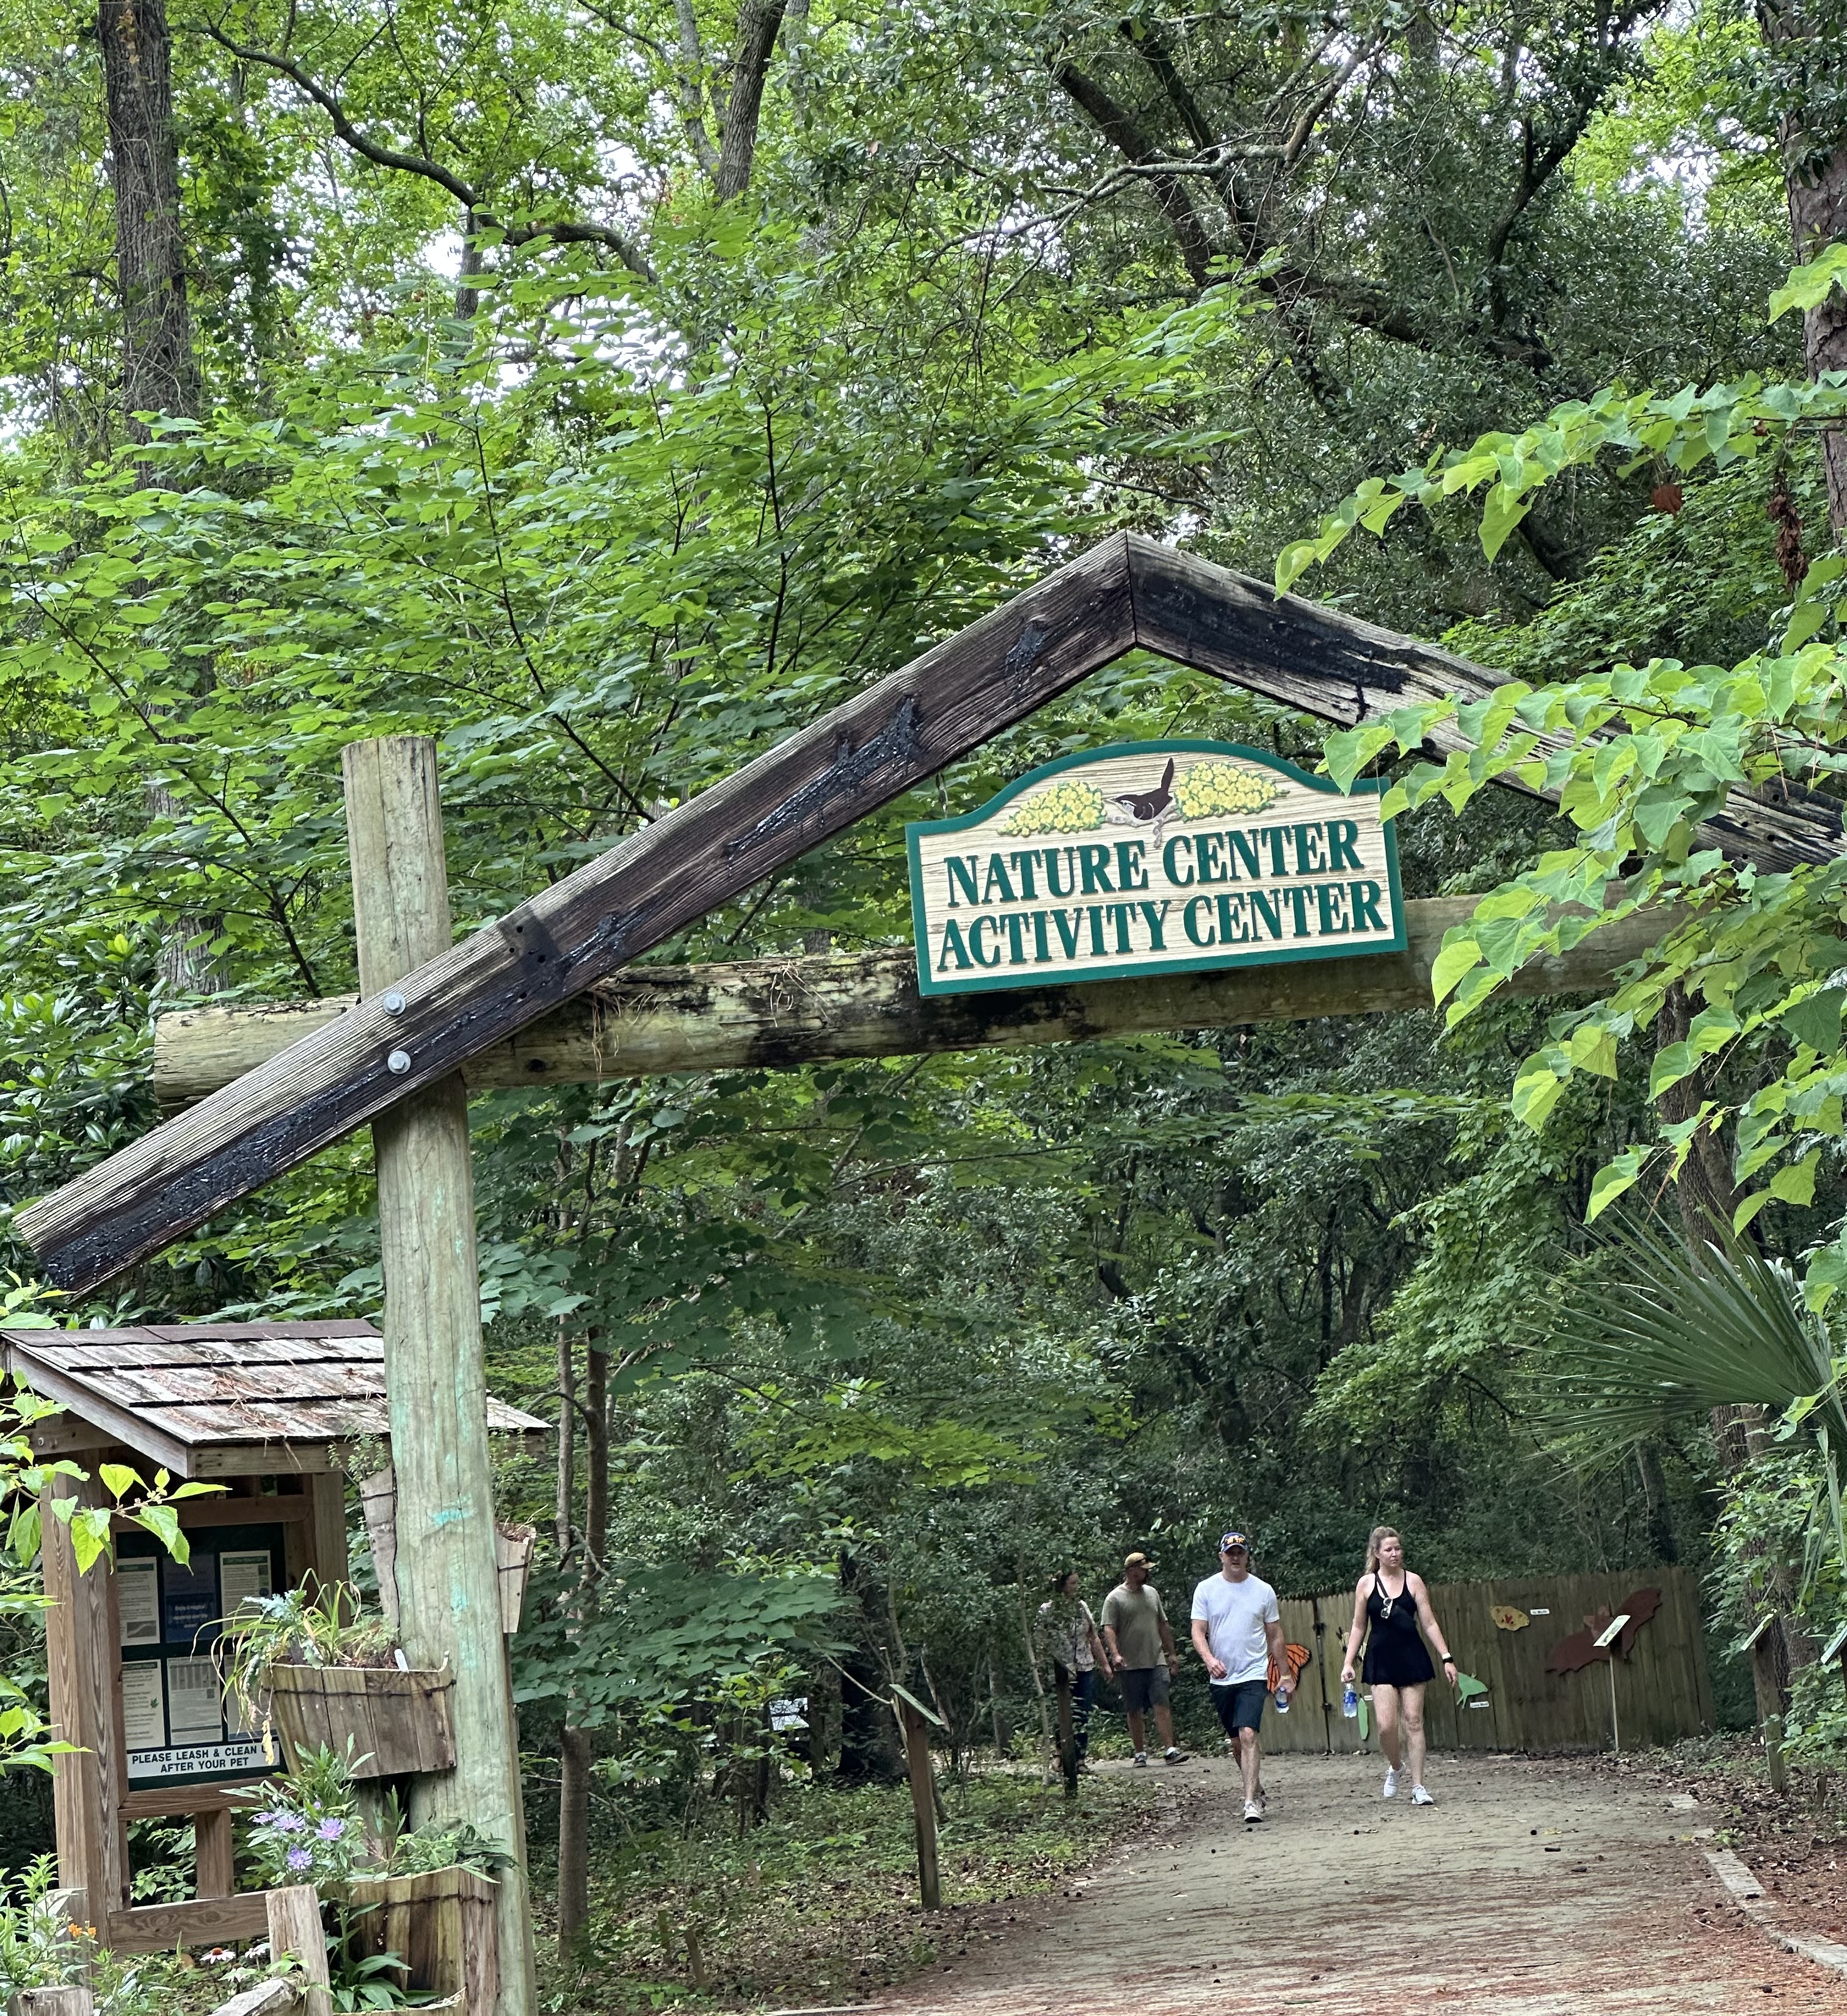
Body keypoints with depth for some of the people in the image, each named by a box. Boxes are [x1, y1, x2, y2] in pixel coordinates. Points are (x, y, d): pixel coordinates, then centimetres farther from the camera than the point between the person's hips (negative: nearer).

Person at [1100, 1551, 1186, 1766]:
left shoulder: (1152, 1593, 16)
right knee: (1135, 1710, 4)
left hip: (1156, 1661, 3)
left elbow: (1163, 1625, 22)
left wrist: (1171, 1653, 20)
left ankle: (1171, 1750, -12)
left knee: (1162, 1705, -7)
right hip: (1130, 1665, -3)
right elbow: (1109, 1629, -9)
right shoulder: (1115, 1599, -1)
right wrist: (1115, 1654, -24)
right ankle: (1140, 1753, 11)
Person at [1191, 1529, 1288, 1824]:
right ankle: (1257, 1789, 30)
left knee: (1248, 1735, -18)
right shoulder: (1206, 1589, 3)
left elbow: (1275, 1636, 11)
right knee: (1237, 1740, 12)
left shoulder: (1263, 1590, 4)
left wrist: (1285, 1675, 11)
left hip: (1253, 1675, -2)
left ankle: (1251, 1801, -22)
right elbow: (1198, 1632, -2)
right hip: (1221, 1678, 2)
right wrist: (1209, 1659, -22)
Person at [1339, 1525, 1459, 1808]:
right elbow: (1358, 1627, 9)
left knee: (1413, 1721, -1)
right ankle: (1395, 1766, 20)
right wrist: (1348, 1663, 3)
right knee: (1386, 1725, -10)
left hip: (1411, 1657, 0)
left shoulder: (1413, 1581, 2)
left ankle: (1418, 1787, 5)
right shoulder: (1366, 1584, 3)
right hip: (1381, 1660, 0)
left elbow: (1429, 1623, 3)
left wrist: (1446, 1658, -4)